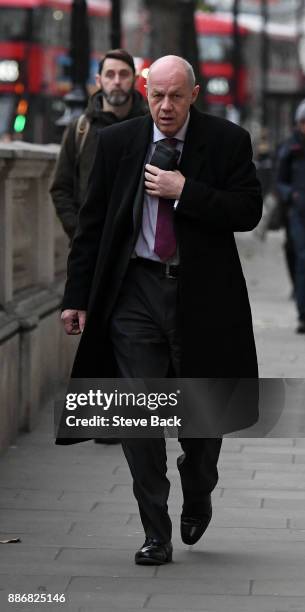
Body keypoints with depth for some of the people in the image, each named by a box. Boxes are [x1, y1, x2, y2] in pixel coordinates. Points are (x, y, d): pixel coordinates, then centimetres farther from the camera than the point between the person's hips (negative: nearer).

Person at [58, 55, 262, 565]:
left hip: (201, 293, -1)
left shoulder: (227, 141, -2)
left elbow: (248, 212, -9)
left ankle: (197, 499, 39)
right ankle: (156, 535, 5)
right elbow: (91, 224, 6)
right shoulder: (116, 142, 3)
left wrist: (184, 192, -19)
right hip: (135, 291, 1)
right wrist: (77, 297, 1)